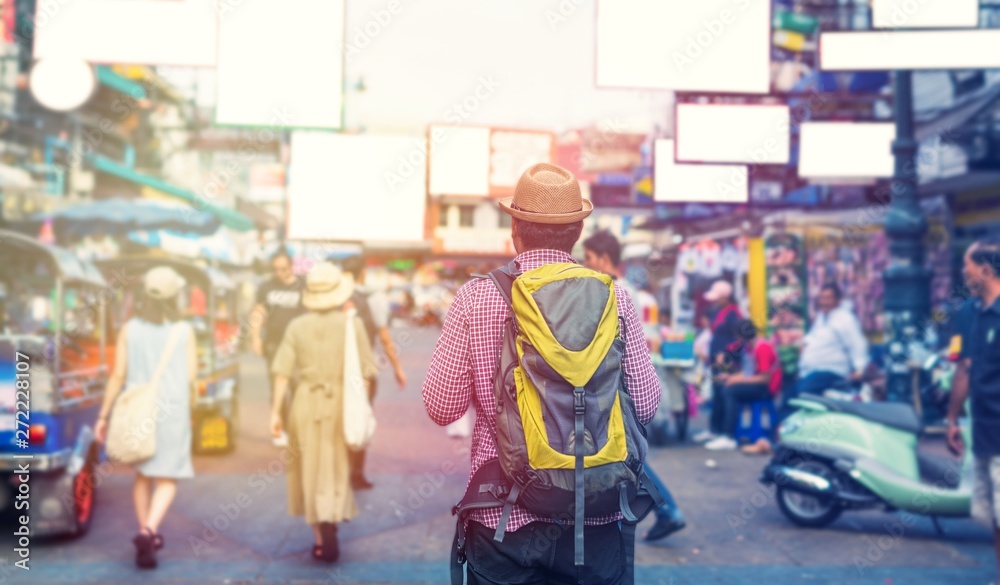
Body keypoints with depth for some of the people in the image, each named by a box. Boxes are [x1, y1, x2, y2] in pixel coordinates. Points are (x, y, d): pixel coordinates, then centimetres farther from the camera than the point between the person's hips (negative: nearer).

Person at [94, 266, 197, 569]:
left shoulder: (129, 329, -2)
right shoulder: (184, 331, -6)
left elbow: (118, 375, -3)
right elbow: (191, 376, -2)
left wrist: (103, 415, 4)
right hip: (172, 413, -3)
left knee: (143, 475, 20)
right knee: (167, 480, 2)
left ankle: (146, 534, 27)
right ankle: (148, 531, -19)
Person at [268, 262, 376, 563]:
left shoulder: (297, 326, -1)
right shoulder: (352, 324, -5)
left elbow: (282, 372, -4)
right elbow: (366, 371, -4)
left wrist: (276, 411, 1)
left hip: (306, 403, 1)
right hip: (341, 403, -1)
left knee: (310, 469, 13)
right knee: (337, 470, 10)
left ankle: (320, 537, 17)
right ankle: (329, 521, -10)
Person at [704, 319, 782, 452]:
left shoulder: (763, 347, -17)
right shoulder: (747, 347, 10)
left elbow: (765, 378, -21)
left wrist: (739, 380, -19)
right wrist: (730, 376, 0)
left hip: (766, 388, -9)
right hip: (751, 383, 9)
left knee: (730, 391, -26)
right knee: (720, 388, -2)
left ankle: (729, 439, -27)